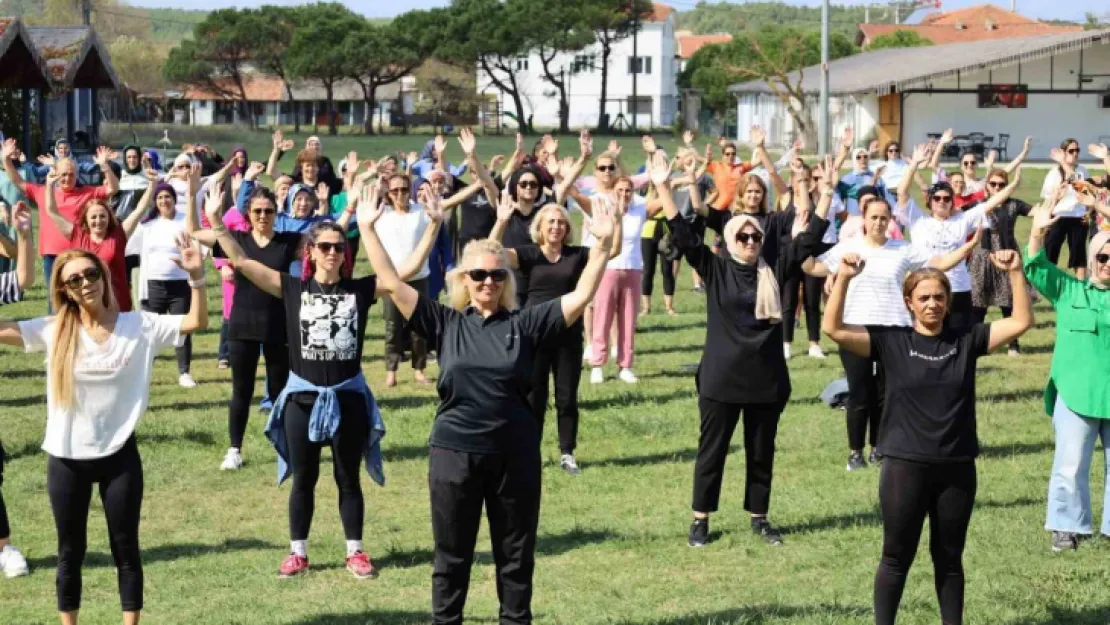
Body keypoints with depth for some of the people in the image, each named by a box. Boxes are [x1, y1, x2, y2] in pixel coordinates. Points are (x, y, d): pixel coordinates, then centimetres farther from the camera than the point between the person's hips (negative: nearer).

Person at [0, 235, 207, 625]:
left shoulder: (139, 326, -5)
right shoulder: (53, 331, -4)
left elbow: (196, 322, -9)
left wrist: (196, 278, -24)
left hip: (119, 456, -1)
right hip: (66, 459, 1)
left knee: (126, 549, 10)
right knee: (71, 551, 12)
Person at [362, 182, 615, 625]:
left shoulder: (525, 323, 0)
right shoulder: (445, 323, 1)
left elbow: (581, 296, -4)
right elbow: (391, 283, -1)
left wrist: (602, 244, -13)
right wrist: (367, 228, -3)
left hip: (515, 455, 0)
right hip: (454, 453, 0)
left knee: (516, 556, 11)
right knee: (452, 556, 11)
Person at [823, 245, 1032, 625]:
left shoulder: (966, 339, 2)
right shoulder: (891, 341, -4)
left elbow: (1022, 322, -3)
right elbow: (833, 329, -14)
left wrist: (1015, 273, -14)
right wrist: (843, 279, -24)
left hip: (957, 468, 2)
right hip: (905, 466, -2)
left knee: (949, 558, 15)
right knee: (897, 558, 7)